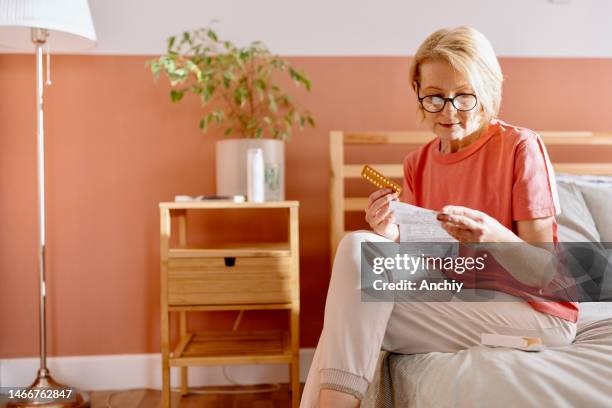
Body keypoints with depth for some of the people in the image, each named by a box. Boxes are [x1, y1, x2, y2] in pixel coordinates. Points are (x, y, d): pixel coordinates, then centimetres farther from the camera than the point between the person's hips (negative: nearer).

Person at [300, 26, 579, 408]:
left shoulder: (521, 146, -10)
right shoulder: (418, 163, 4)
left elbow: (542, 275, -12)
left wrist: (495, 238, -32)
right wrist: (394, 237, -19)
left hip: (534, 310, -5)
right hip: (454, 300, 5)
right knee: (358, 246, -19)